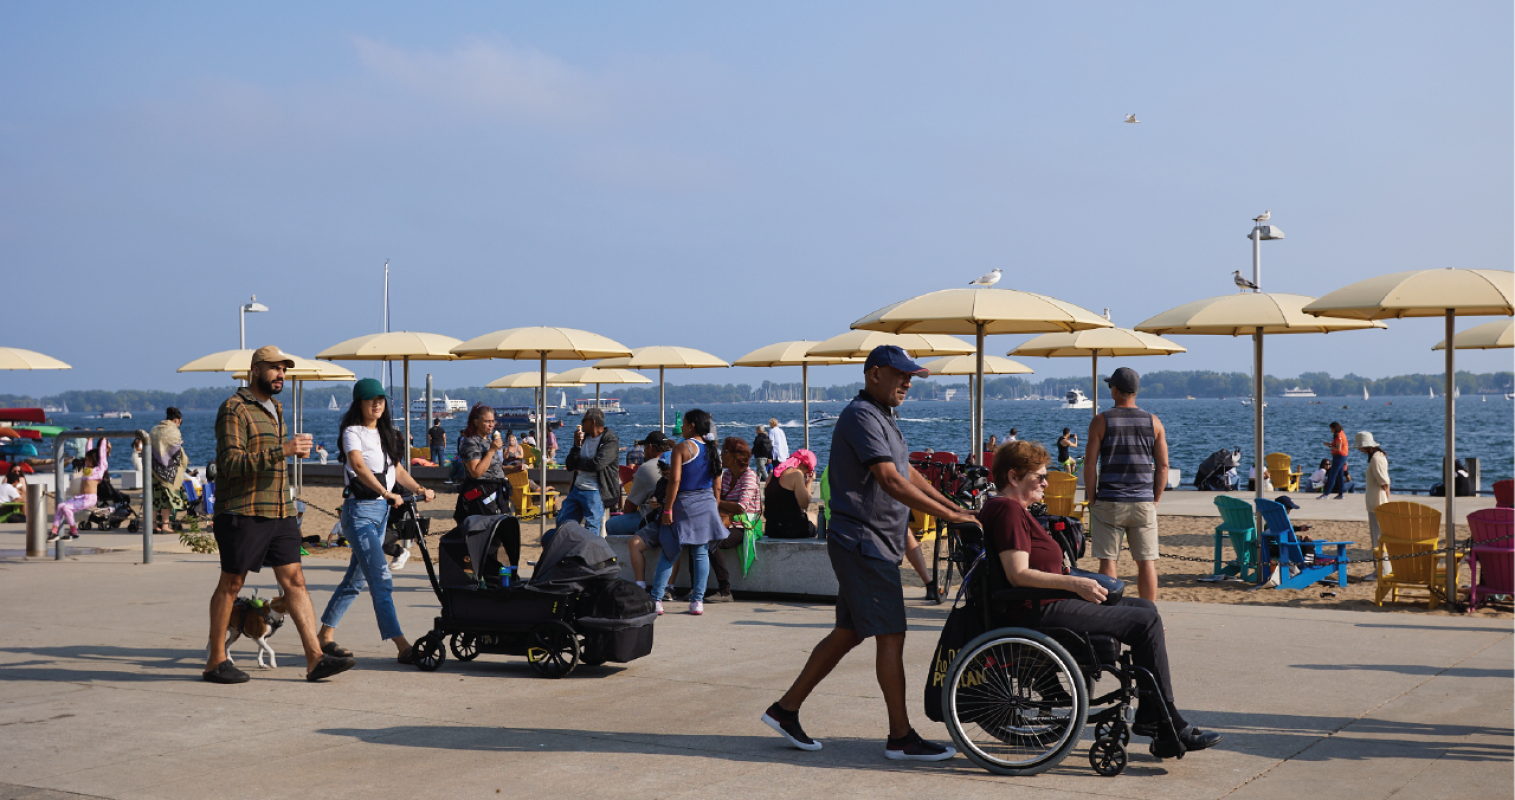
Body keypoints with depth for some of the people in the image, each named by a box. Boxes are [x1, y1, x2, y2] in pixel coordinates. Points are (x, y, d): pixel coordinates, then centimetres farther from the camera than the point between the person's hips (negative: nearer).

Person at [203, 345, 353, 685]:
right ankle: (216, 661, 13)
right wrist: (281, 450, -25)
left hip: (279, 513, 8)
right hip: (242, 513, -8)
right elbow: (231, 463, -21)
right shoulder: (234, 409, -10)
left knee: (295, 581, 1)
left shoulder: (275, 408, 18)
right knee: (230, 584, 2)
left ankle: (316, 659, -3)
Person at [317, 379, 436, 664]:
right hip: (359, 510, -8)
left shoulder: (386, 434, 16)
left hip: (382, 511, 8)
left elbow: (397, 470, 18)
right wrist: (387, 493, -38)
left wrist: (419, 489, -1)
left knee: (356, 579, 14)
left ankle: (325, 635, 24)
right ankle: (402, 646, -20)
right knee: (381, 579, -14)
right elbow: (358, 466, -26)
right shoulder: (353, 432, -9)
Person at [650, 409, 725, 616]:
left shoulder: (682, 448, -10)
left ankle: (656, 599, -1)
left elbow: (675, 480, -16)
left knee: (669, 554, 1)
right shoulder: (712, 451, 7)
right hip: (707, 504, 5)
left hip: (684, 503, -5)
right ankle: (698, 601, 3)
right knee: (701, 553, 6)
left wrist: (667, 509, -14)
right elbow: (717, 486, 9)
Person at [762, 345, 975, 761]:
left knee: (847, 633, 13)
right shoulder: (861, 416, -15)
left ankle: (786, 709, 20)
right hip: (863, 543, -11)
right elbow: (891, 482, -24)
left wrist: (954, 507, 10)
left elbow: (910, 474, 21)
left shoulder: (882, 417, 19)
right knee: (891, 636, -7)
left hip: (873, 545, 11)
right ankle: (901, 737, -1)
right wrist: (949, 516, -24)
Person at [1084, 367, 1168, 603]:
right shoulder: (1153, 422, 5)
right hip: (1143, 503, 2)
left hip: (1109, 503, -2)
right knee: (1147, 562, 5)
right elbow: (1163, 466, 5)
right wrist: (1155, 501, 12)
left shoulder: (1101, 421, -2)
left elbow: (1090, 464, -4)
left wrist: (1092, 500, 3)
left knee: (1108, 561, 2)